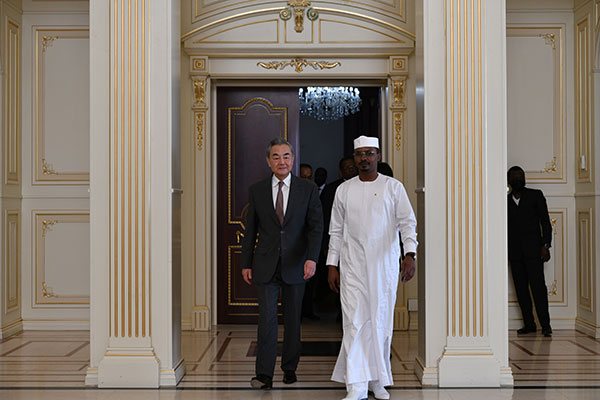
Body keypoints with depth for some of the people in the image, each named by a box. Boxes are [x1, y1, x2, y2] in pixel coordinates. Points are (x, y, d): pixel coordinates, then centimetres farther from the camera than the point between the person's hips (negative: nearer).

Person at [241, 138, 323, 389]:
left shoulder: (308, 190, 2)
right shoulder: (257, 191, 5)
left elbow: (316, 226, -3)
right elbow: (250, 230, 9)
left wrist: (312, 258, -16)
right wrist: (246, 264, 6)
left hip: (295, 265, 0)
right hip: (266, 265, 0)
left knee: (293, 319, 9)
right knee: (267, 317, -7)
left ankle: (290, 368, 22)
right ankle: (264, 375, -8)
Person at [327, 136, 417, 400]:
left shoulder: (393, 187, 3)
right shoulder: (344, 190, 9)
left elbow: (408, 222, -3)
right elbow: (336, 231, 12)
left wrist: (410, 255, -17)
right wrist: (332, 265, 7)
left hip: (385, 265, 0)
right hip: (353, 265, 1)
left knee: (381, 322, 6)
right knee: (355, 322, -8)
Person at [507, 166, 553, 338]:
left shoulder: (535, 195, 7)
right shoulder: (505, 201, 14)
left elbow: (545, 221, 4)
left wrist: (546, 245, -6)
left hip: (533, 249, -3)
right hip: (514, 252, 3)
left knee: (538, 286, -10)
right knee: (521, 289, 3)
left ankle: (545, 325, -7)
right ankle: (529, 324, 10)